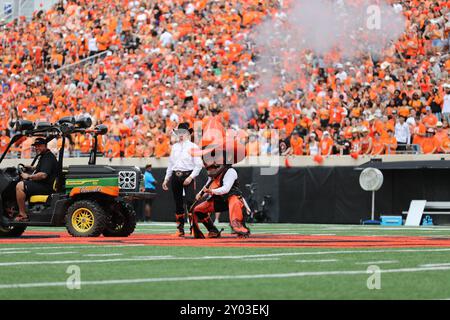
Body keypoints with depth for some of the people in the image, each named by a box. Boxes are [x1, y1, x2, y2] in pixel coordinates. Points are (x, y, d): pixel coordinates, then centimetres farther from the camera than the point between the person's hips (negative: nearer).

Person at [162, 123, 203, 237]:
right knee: (178, 203, 6)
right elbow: (170, 164, 22)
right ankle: (180, 230, 11)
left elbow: (199, 165, -5)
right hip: (175, 176, 5)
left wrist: (191, 177, -16)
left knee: (190, 201, -15)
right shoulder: (174, 147, 17)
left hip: (188, 176, -5)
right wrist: (166, 179, 17)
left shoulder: (193, 147, 0)